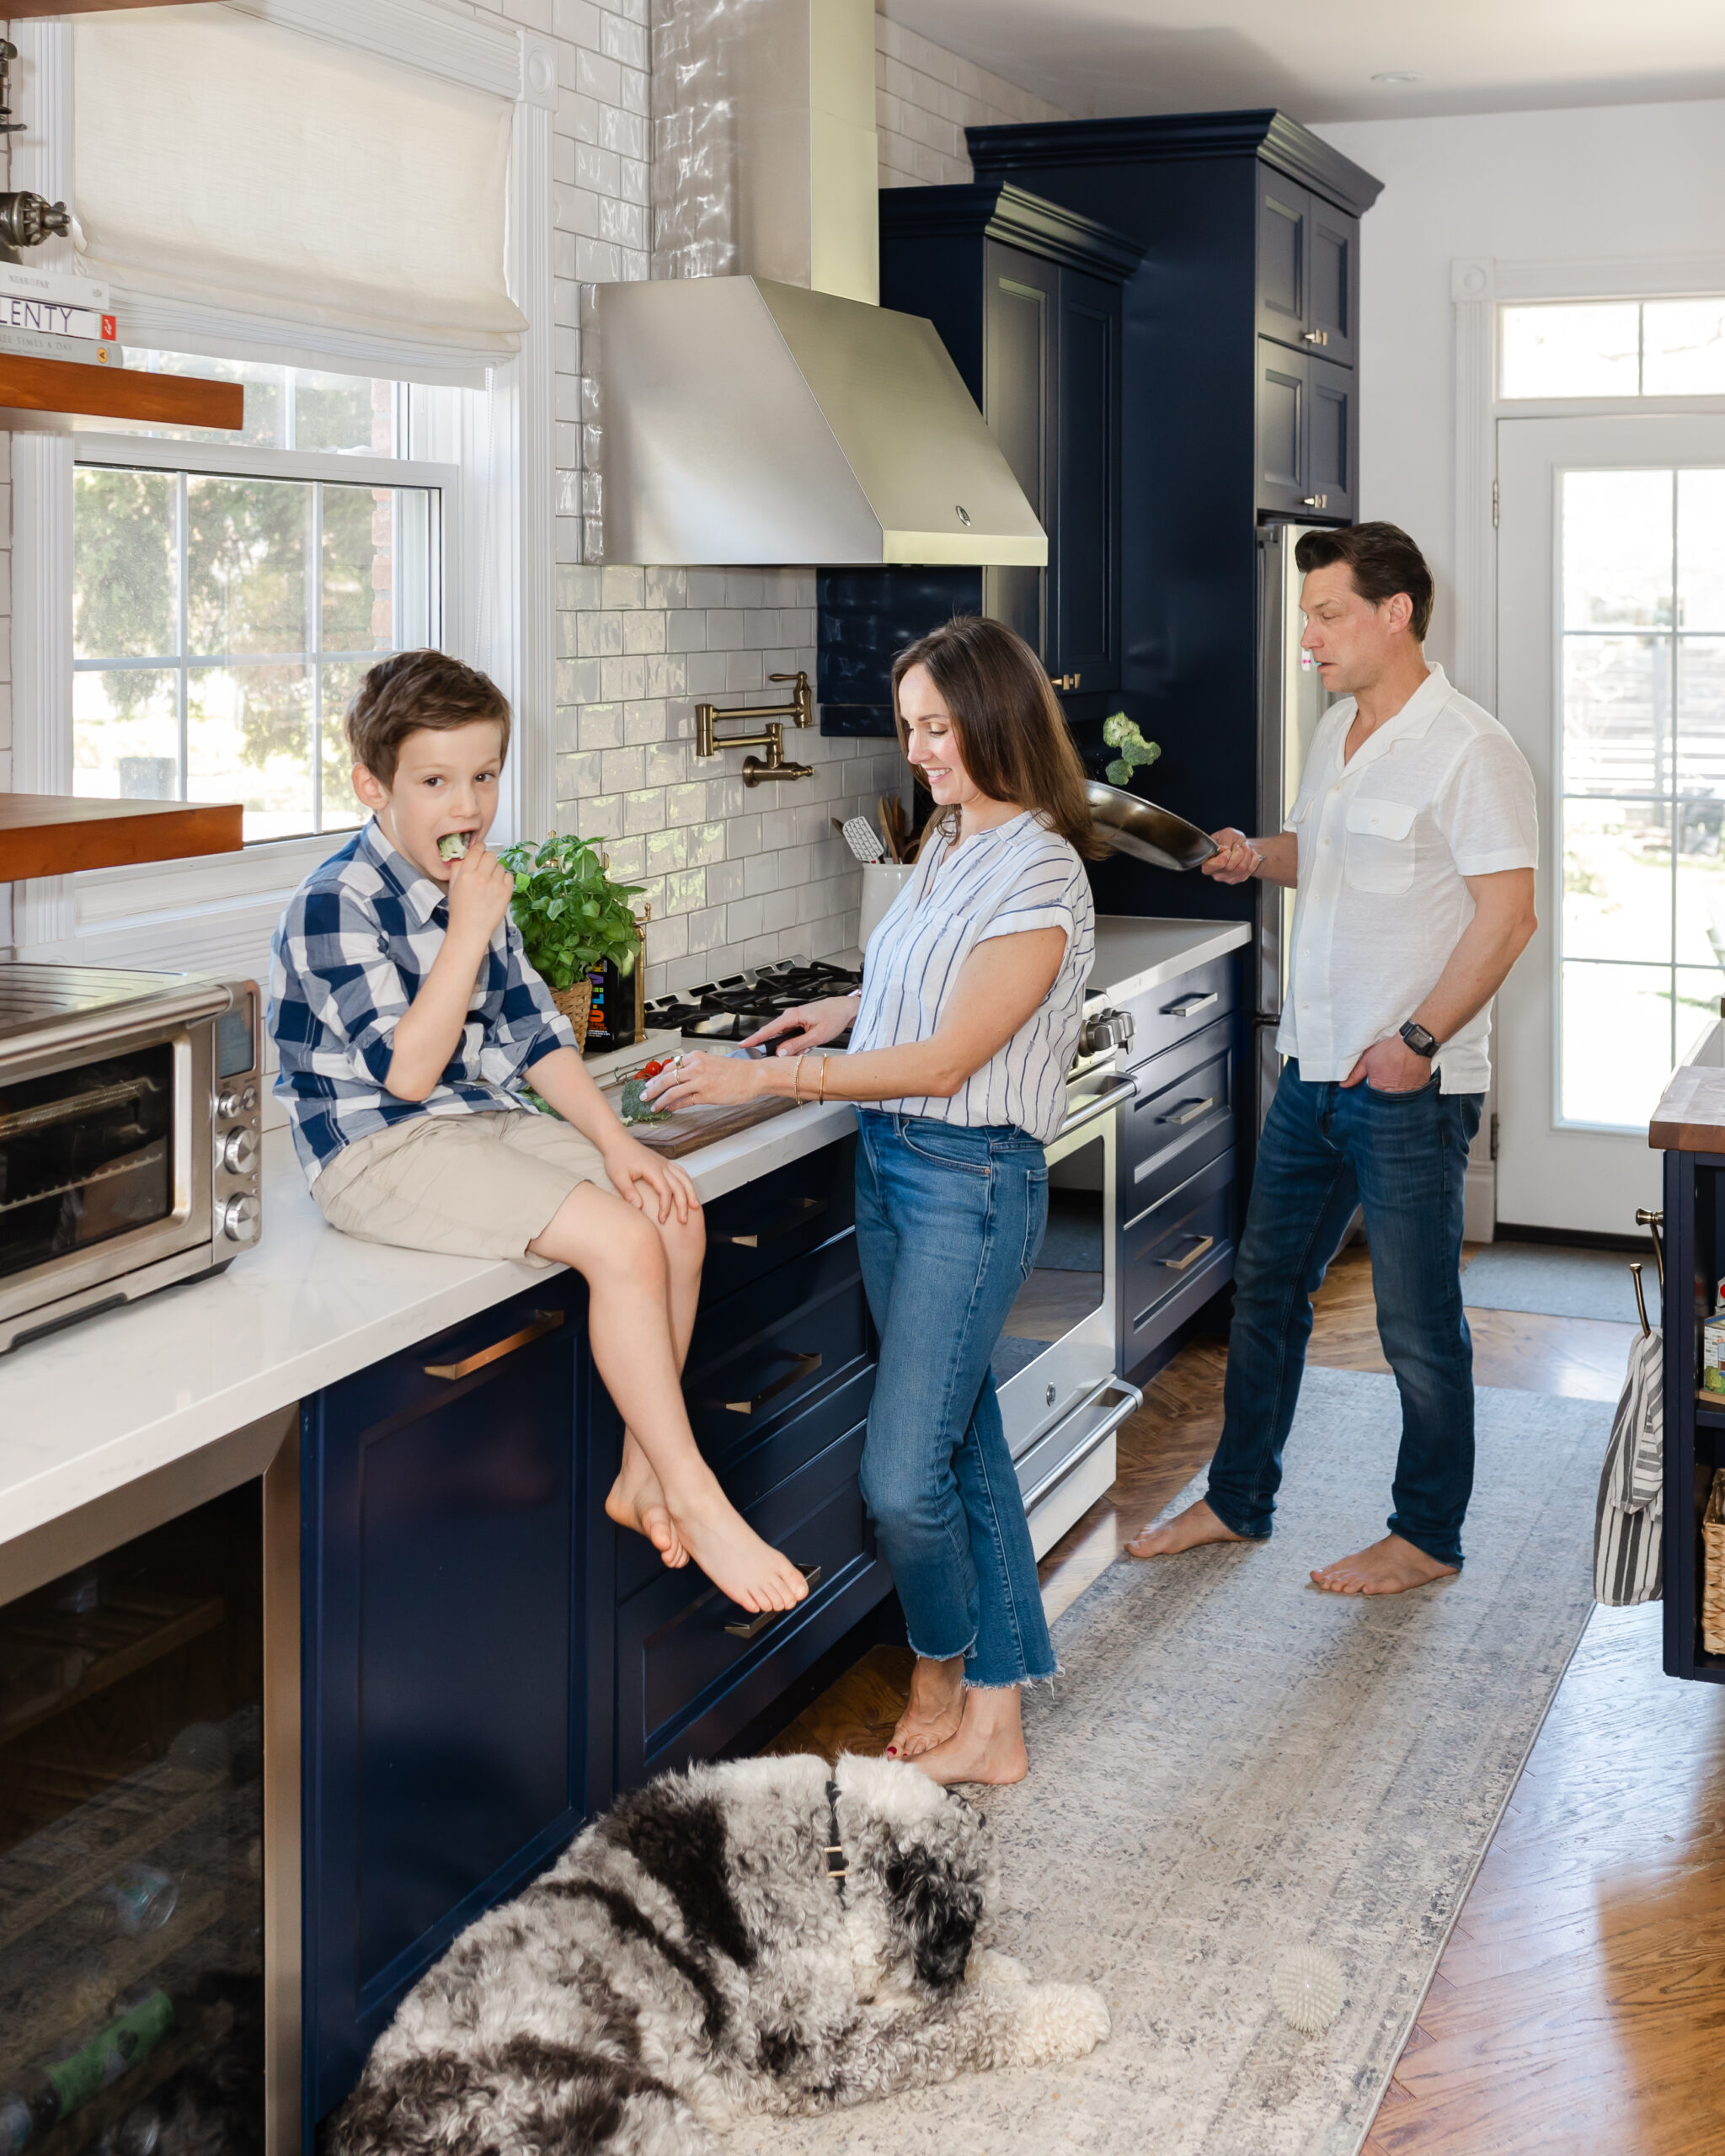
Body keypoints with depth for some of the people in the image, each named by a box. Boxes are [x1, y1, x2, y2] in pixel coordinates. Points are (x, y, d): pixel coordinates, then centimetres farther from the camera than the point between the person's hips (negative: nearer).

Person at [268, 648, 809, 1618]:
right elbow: (407, 1070, -24)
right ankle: (695, 1499, -12)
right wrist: (471, 930, -25)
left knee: (677, 1215, -6)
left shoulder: (470, 888, 10)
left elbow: (534, 1030, 14)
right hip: (381, 1148, -9)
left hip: (488, 1121, 9)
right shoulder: (338, 904, -17)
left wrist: (614, 1140, 3)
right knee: (622, 1242, -23)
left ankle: (643, 1472, 3)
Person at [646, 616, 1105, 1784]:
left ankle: (946, 1659, 21)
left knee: (902, 1477, -8)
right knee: (964, 1441, 12)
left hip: (972, 1176, -9)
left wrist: (764, 1079, -19)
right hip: (888, 1160, 9)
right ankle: (994, 1716, 21)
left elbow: (946, 1061, -20)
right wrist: (850, 1009, 12)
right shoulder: (949, 842, 10)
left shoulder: (1040, 876, -17)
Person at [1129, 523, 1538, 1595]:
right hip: (1315, 1067, 8)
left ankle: (1428, 1537, 20)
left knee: (1419, 1324, 4)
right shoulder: (1338, 729, 11)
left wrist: (1418, 1040, -21)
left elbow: (1508, 915, -19)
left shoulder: (1469, 747, -15)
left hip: (1412, 1089, -8)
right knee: (1267, 1291, 16)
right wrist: (1258, 856, 3)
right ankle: (1238, 1502, 30)